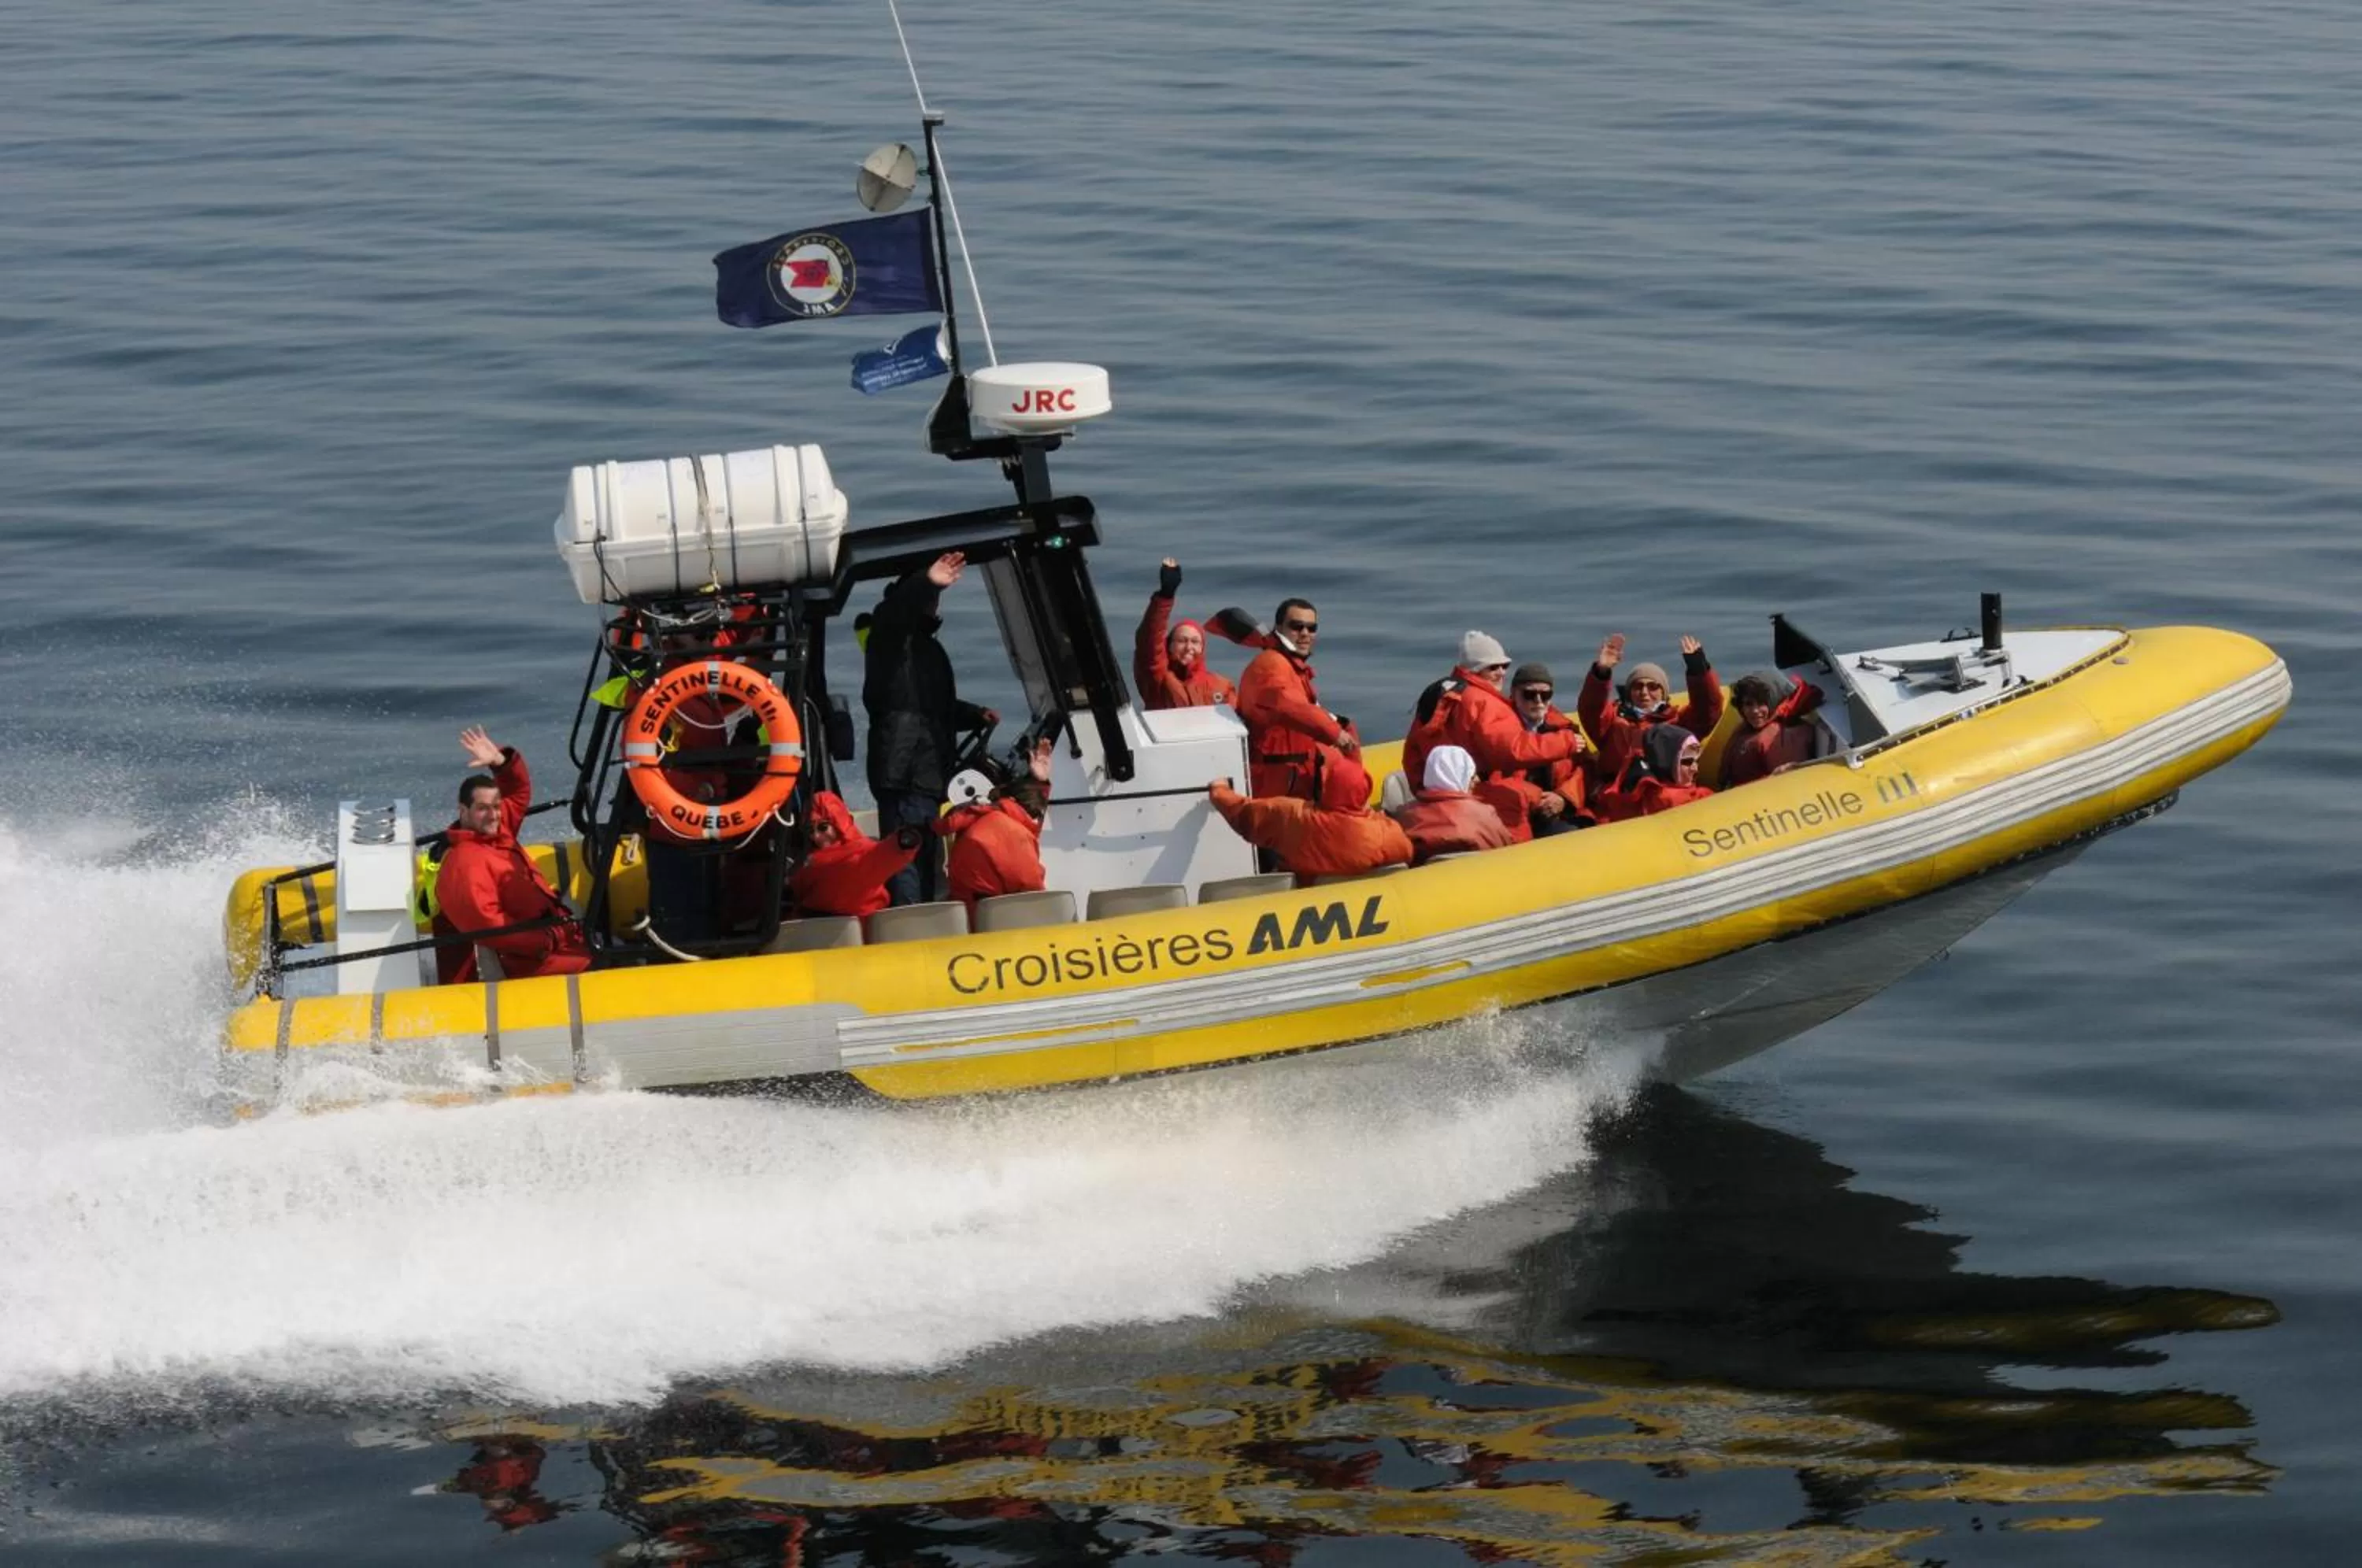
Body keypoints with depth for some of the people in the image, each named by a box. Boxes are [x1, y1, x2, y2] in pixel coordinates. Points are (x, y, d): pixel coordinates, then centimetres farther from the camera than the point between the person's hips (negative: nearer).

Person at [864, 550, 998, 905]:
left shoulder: (927, 646, 29)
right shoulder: (891, 634, -1)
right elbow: (895, 610, -26)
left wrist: (976, 716, 22)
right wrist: (926, 583, -43)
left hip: (927, 773, 10)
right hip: (903, 770, -10)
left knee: (924, 859, 14)